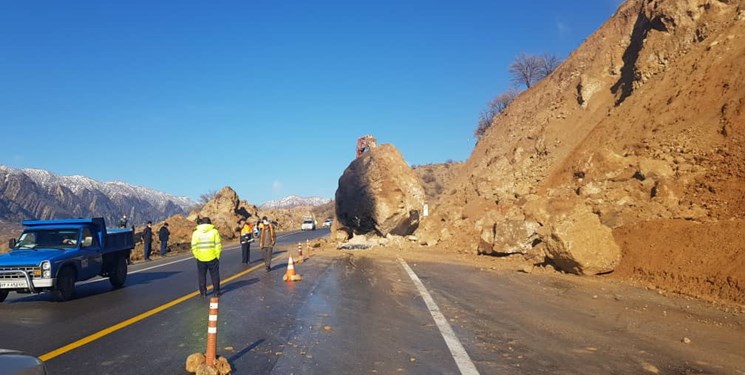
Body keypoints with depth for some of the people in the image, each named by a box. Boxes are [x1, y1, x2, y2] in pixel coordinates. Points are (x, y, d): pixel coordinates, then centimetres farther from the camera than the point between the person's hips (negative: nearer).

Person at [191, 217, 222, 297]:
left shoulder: (196, 233, 0)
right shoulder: (214, 231, -4)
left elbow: (194, 247, -4)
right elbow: (218, 245, -7)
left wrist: (197, 256, 6)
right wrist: (217, 255, 2)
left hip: (200, 258, 1)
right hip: (213, 258, -1)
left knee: (201, 276, 13)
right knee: (215, 275, 11)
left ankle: (203, 292, 15)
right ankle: (216, 291, 14)